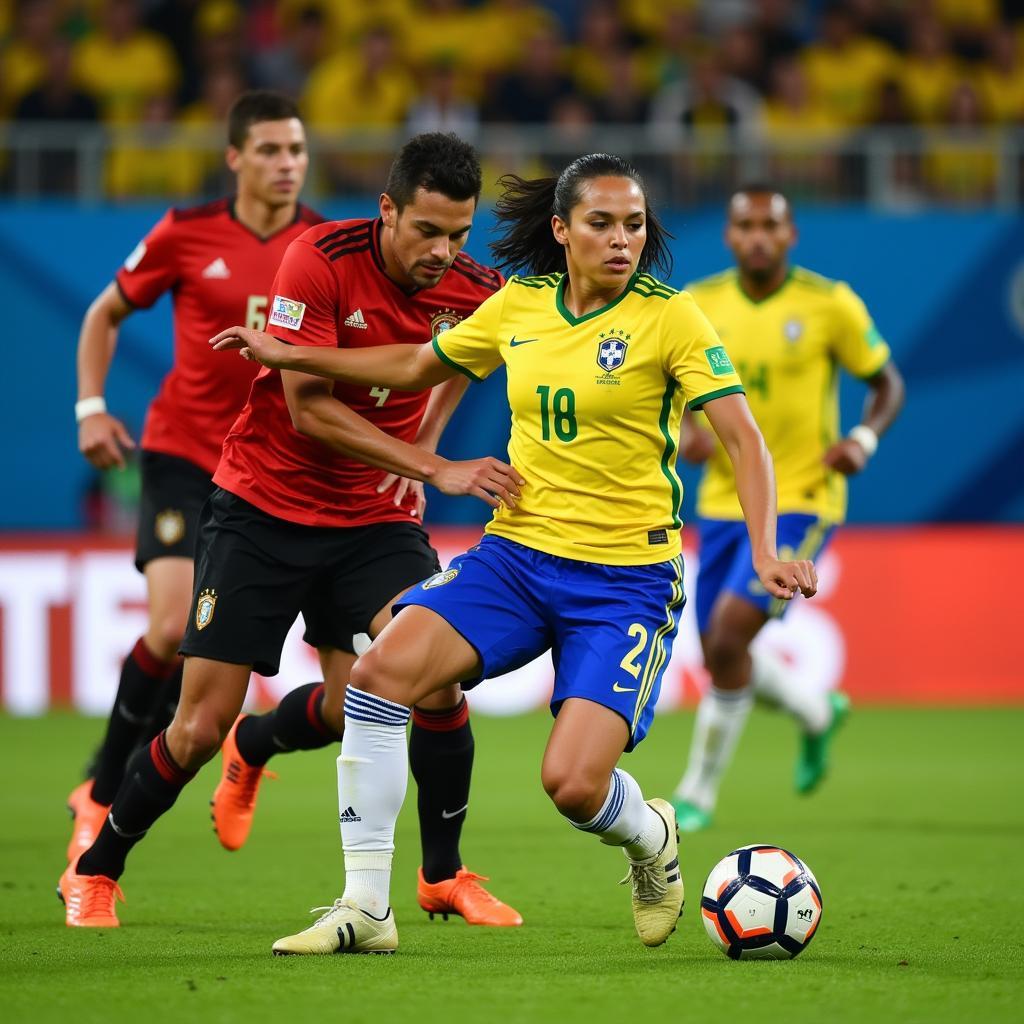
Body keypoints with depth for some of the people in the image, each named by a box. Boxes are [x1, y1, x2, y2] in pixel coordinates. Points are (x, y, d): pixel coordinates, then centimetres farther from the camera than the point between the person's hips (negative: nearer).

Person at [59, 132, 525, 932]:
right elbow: (310, 409, -23)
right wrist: (436, 469, -29)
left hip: (377, 519, 3)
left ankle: (445, 876, 8)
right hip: (264, 509, -3)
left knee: (440, 678, -19)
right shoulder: (320, 260, -20)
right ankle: (95, 873, 21)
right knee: (199, 728, -4)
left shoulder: (475, 292, -10)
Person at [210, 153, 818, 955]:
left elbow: (744, 438, -11)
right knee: (383, 670, -20)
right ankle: (366, 907, -12)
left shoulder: (669, 317, -7)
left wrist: (766, 551, -25)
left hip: (626, 576, -4)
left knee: (573, 784, -18)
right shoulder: (519, 305, 6)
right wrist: (285, 354, 23)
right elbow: (415, 367, 23)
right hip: (518, 551, 4)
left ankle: (651, 838, 21)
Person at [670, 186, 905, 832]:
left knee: (727, 636, -19)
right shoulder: (699, 304, 0)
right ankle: (819, 714, 40)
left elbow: (888, 384, 2)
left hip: (801, 500, -5)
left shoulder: (828, 303, -9)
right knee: (721, 656, 9)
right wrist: (687, 432, -8)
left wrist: (863, 440, -17)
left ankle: (699, 792, -3)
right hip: (725, 501, 5)